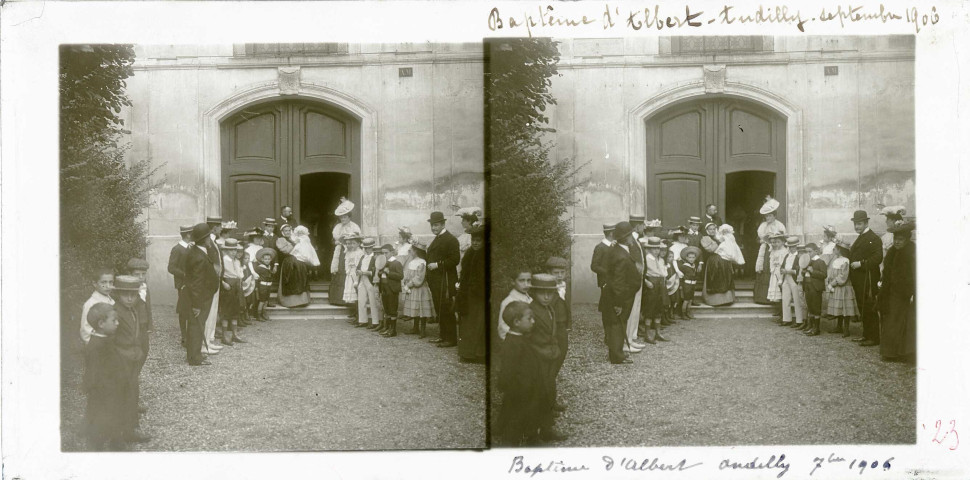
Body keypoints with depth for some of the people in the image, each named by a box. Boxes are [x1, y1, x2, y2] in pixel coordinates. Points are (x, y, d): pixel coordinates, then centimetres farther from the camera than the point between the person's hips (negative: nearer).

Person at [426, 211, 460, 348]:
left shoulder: (450, 239, -10)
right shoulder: (437, 239, 19)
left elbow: (454, 260, -18)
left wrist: (437, 265, -18)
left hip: (445, 281, -9)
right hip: (436, 281, 9)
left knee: (446, 310, -7)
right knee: (439, 310, 13)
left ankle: (451, 339, -4)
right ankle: (442, 335, 21)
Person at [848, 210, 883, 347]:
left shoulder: (873, 238, -10)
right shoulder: (860, 238, 20)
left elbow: (877, 258, -20)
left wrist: (861, 263, -22)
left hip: (867, 280, -10)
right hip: (859, 281, 10)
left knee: (869, 308, -8)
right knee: (862, 309, 14)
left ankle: (874, 338, -4)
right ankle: (866, 335, 21)